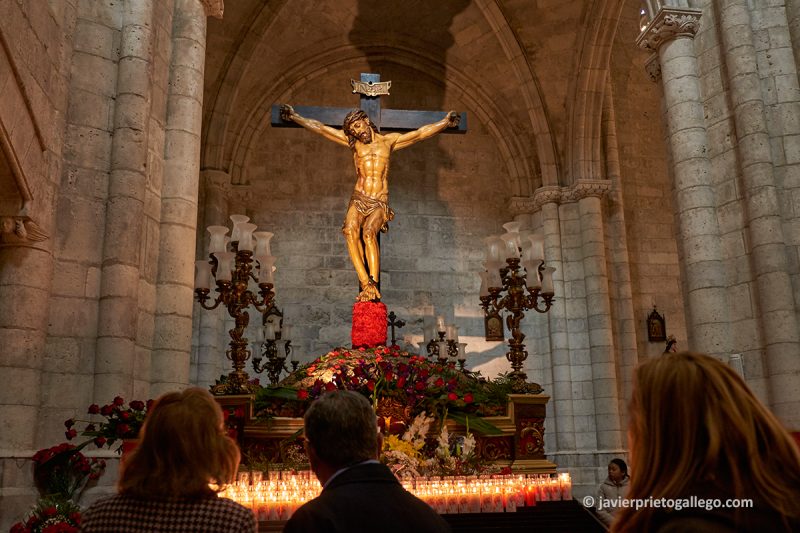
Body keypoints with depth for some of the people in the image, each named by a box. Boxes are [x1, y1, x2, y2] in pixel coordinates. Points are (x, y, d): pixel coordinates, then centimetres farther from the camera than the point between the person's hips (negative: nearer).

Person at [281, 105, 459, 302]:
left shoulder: (388, 141, 15)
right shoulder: (353, 143, 16)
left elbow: (420, 134, 15)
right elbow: (320, 128, 17)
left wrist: (446, 121, 12)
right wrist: (294, 116, 16)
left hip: (380, 203, -1)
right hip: (358, 200, 1)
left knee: (369, 232, -29)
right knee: (351, 231, -28)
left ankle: (373, 284, -35)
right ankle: (366, 283, -33)